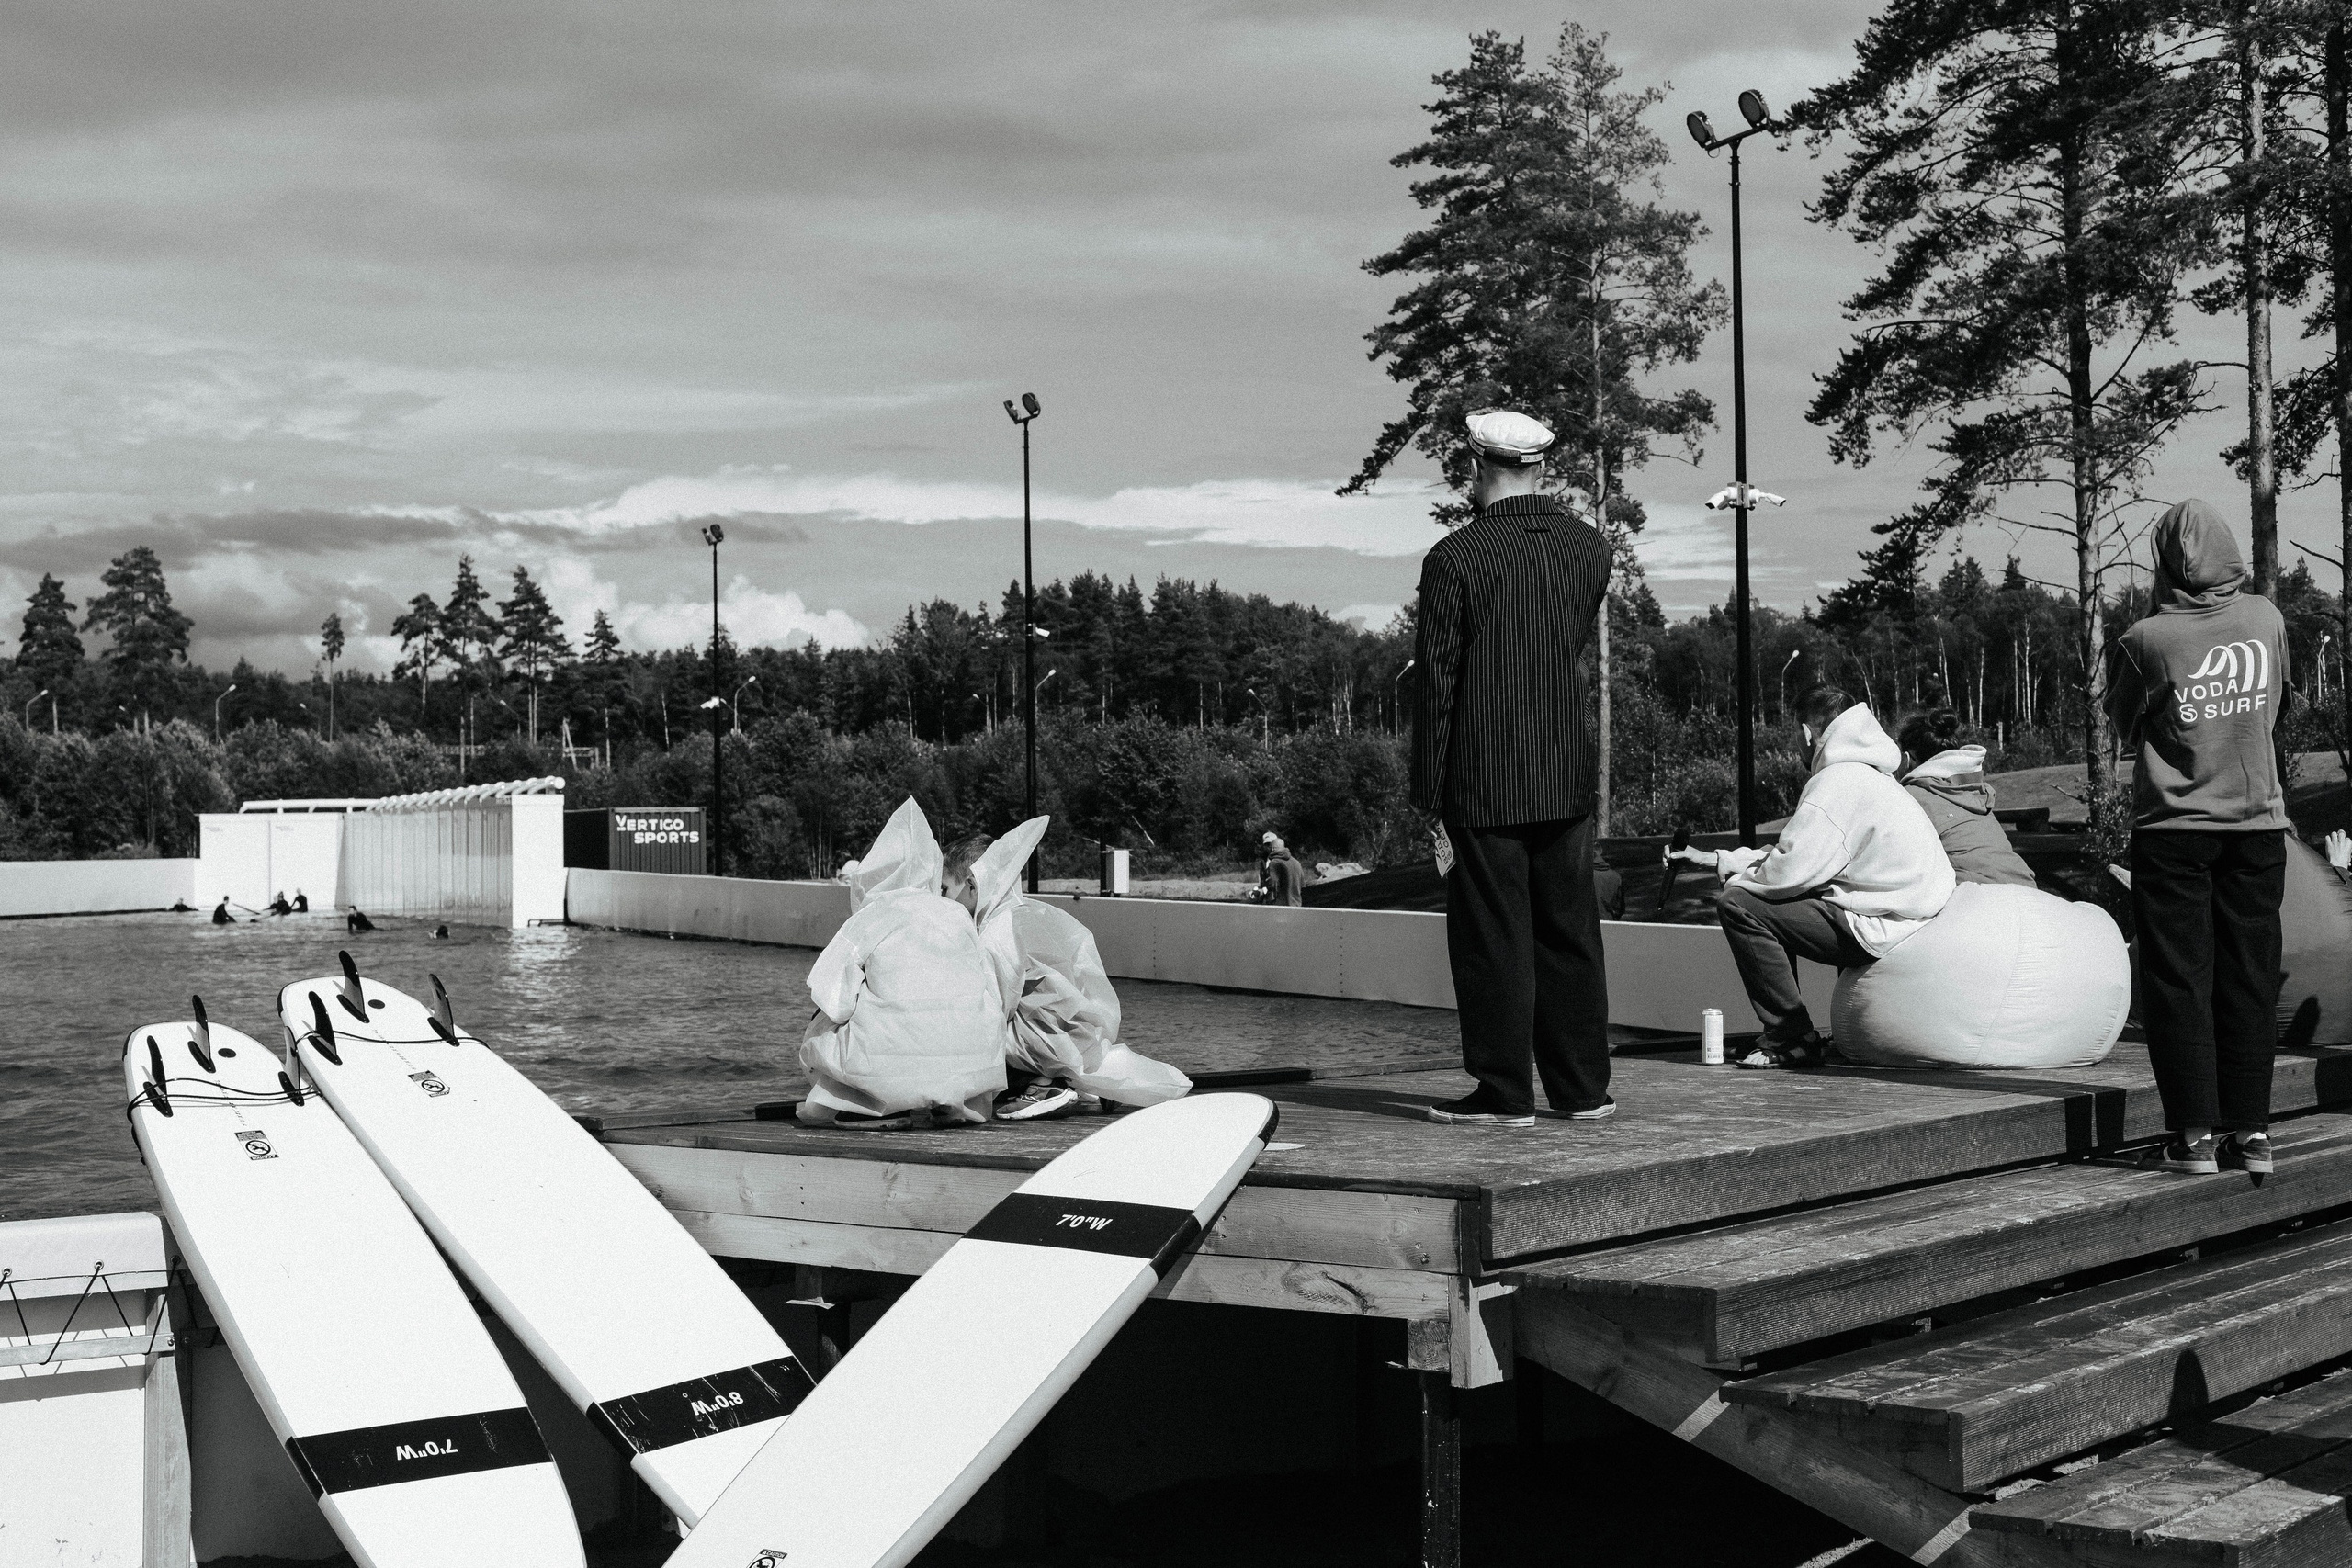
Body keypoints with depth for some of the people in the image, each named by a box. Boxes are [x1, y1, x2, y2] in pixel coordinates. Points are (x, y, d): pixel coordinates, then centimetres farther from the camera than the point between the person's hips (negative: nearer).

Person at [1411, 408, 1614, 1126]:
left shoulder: (1455, 557, -10)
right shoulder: (1590, 548, 5)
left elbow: (1436, 683, -9)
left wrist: (1429, 797, -4)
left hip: (1484, 784, -5)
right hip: (1567, 777, 5)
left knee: (1493, 939, 2)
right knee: (1569, 933, 11)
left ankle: (1504, 1092, 6)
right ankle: (1583, 1087, 17)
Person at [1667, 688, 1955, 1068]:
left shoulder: (1838, 782, -14)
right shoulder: (1866, 774, 18)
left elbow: (1790, 870, -19)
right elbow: (1794, 856, 19)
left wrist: (1737, 878, 1)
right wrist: (1715, 859, 19)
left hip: (1883, 929, -10)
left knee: (1737, 904, -13)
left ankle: (1793, 1039, -7)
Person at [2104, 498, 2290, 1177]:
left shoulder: (2146, 641, -13)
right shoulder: (2268, 621, -2)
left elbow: (2124, 724, 3)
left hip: (2174, 828, -3)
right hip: (2259, 824, 3)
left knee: (2180, 980, 3)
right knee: (2251, 979, 9)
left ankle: (2196, 1133, 1)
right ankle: (2252, 1129, 11)